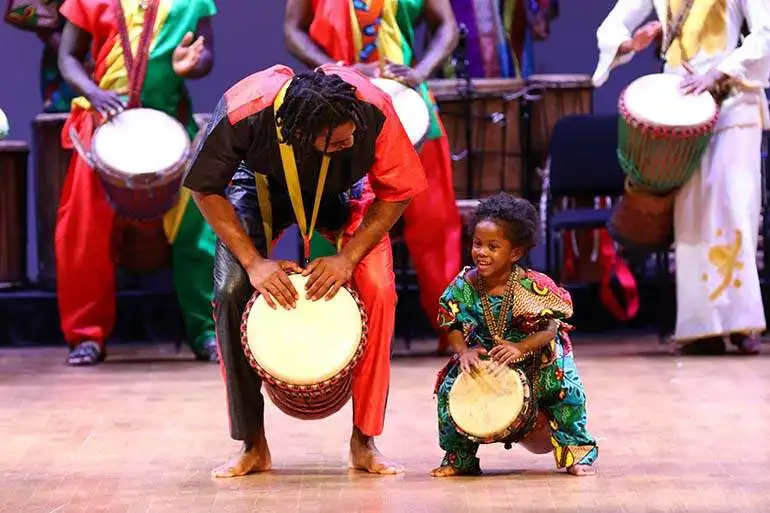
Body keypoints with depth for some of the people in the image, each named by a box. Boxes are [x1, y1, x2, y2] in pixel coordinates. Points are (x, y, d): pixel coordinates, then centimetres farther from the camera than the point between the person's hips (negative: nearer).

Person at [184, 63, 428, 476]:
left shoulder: (372, 109, -38)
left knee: (377, 287, -22)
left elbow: (396, 193, -21)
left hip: (343, 193, 0)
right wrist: (254, 260, -28)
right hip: (263, 187, 0)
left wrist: (349, 256, -30)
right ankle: (253, 447, -6)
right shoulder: (243, 113, -39)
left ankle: (364, 442, -9)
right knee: (231, 290, -20)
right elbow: (206, 189, -21)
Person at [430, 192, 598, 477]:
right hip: (482, 359, 2)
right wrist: (464, 351, -24)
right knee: (450, 390, -16)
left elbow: (551, 328, -19)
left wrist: (520, 348, -34)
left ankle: (577, 451, 2)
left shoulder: (533, 287, -22)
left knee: (567, 390, -23)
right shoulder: (464, 286, -14)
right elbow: (454, 328, -3)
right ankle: (459, 459, 6)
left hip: (537, 360, -2)